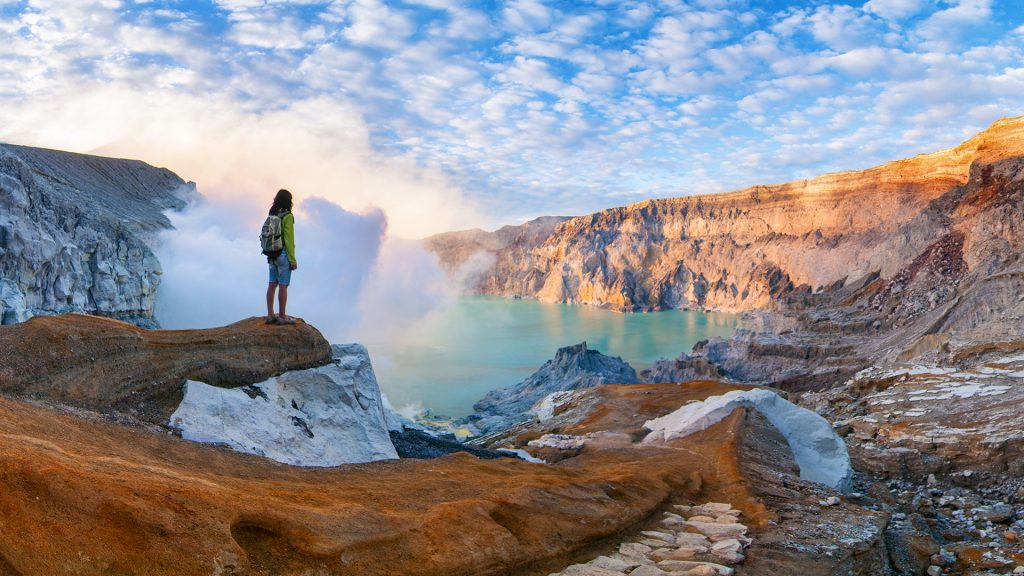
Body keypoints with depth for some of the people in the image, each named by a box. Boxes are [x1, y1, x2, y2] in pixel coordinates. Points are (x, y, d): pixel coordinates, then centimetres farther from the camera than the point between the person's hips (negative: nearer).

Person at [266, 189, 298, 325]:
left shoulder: (272, 215, 7)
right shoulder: (287, 217, -16)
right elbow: (289, 240, -18)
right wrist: (293, 260, -13)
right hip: (284, 254, -8)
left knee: (272, 285, 11)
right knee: (283, 286, 0)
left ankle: (270, 315, 16)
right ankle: (282, 317, 6)